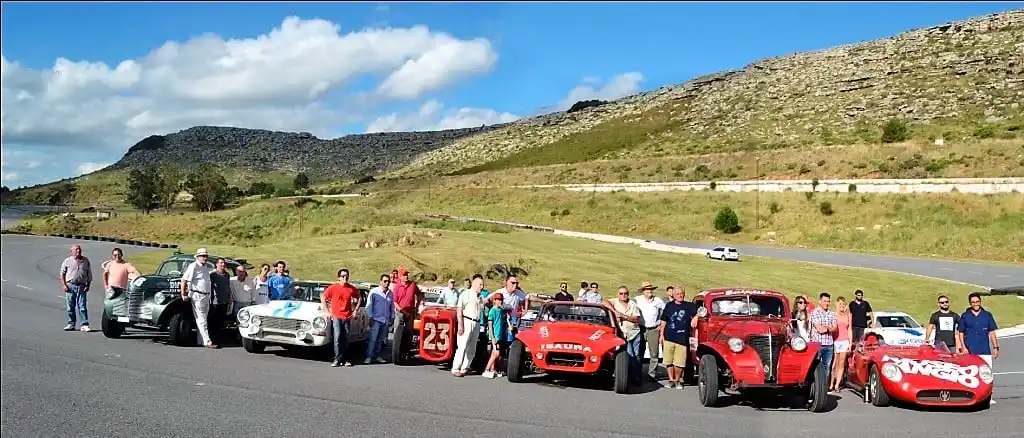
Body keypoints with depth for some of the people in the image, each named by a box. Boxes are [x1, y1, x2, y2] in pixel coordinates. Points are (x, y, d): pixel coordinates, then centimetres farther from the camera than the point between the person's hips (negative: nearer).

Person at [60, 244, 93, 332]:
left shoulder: (85, 261, 10)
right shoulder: (67, 261, 6)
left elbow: (89, 274, 13)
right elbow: (62, 274, 7)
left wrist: (88, 285, 3)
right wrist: (64, 285, -3)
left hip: (81, 286, 0)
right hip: (70, 286, 0)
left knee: (82, 306, -5)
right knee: (70, 307, 4)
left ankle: (84, 325, -4)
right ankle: (71, 324, 13)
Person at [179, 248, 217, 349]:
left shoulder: (205, 267, 15)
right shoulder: (193, 266, -11)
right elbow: (184, 279, -14)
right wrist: (183, 294, -14)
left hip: (206, 296, 9)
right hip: (197, 296, -9)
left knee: (202, 319, 12)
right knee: (201, 320, -8)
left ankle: (200, 340, 18)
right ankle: (207, 342, -11)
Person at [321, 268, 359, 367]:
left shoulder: (351, 289, 4)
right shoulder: (333, 287, -3)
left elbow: (359, 298, 20)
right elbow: (323, 298, 4)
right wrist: (328, 312, 0)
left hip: (347, 317, 3)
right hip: (336, 317, -3)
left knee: (346, 339, 6)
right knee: (337, 337, -12)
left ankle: (344, 359, 14)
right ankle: (337, 359, -10)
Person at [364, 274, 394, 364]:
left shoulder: (390, 293, 10)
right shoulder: (374, 292, -4)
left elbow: (392, 306, 18)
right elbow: (369, 305, -3)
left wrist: (392, 317, 14)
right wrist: (370, 317, -8)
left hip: (386, 320, 5)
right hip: (376, 320, -5)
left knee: (381, 340, 10)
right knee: (372, 339, -8)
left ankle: (377, 356, 18)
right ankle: (368, 356, -5)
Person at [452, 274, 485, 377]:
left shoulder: (479, 297, 18)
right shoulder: (465, 294, -5)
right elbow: (459, 310, -10)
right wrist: (460, 325, -17)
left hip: (476, 324, 7)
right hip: (467, 322, -7)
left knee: (472, 349, 8)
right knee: (462, 347, -10)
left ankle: (465, 368, 16)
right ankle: (455, 369, -6)